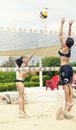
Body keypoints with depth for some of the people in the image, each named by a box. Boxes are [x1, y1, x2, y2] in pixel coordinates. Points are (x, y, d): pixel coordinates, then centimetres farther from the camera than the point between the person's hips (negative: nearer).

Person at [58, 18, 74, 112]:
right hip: (69, 67, 8)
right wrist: (70, 26, 23)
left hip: (64, 68, -8)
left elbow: (60, 34, -7)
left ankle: (67, 103, -11)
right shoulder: (69, 48, 9)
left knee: (66, 85, -9)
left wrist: (62, 24, -3)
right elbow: (69, 35, 20)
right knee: (69, 85, 6)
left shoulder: (64, 47, -7)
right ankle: (71, 102, 6)